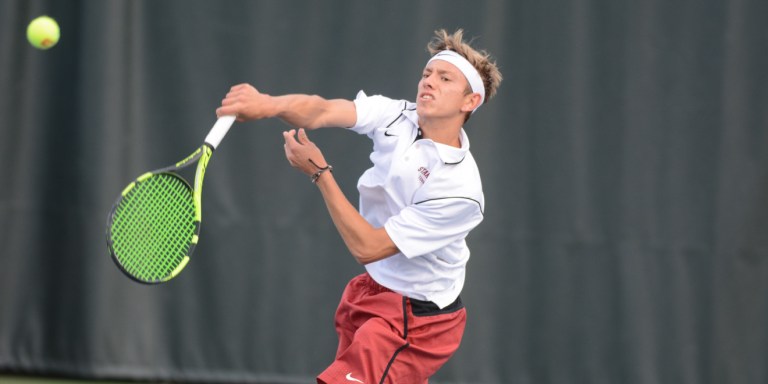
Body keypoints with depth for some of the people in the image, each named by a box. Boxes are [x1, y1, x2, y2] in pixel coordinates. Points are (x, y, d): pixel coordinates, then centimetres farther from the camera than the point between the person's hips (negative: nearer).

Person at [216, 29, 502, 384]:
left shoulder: (460, 190, -27)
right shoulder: (397, 117, -8)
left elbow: (367, 247, -24)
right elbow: (321, 111, -25)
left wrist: (319, 172, -24)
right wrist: (268, 105, -46)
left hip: (413, 319, -7)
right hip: (371, 290, 7)